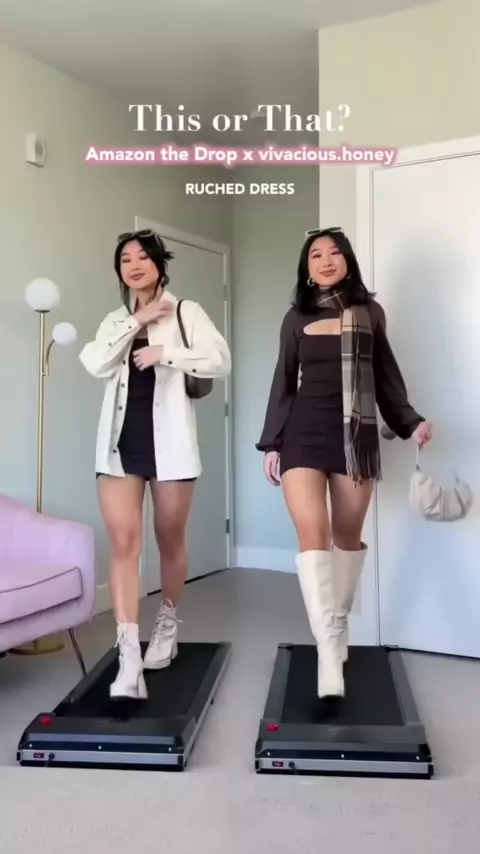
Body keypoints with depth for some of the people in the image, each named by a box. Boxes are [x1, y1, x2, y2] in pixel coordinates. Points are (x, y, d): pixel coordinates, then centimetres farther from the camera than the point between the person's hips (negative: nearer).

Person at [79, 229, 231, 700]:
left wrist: (165, 352, -15)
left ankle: (167, 625, 34)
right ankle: (129, 658, -8)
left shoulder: (185, 311, 4)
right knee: (123, 542, -8)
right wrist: (135, 322, -7)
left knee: (170, 540, 10)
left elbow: (221, 361, -8)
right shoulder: (115, 320, 16)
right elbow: (94, 365, -2)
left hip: (169, 439, -2)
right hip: (120, 440, 3)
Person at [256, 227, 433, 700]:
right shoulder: (296, 318, 9)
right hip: (304, 434, -1)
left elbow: (386, 375, 13)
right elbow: (283, 383, 10)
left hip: (355, 433, 1)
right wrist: (271, 443, 7)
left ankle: (339, 626, 29)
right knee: (313, 536, -14)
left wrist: (410, 422, 5)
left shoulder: (369, 312, 9)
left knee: (348, 535, 9)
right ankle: (329, 655, -14)